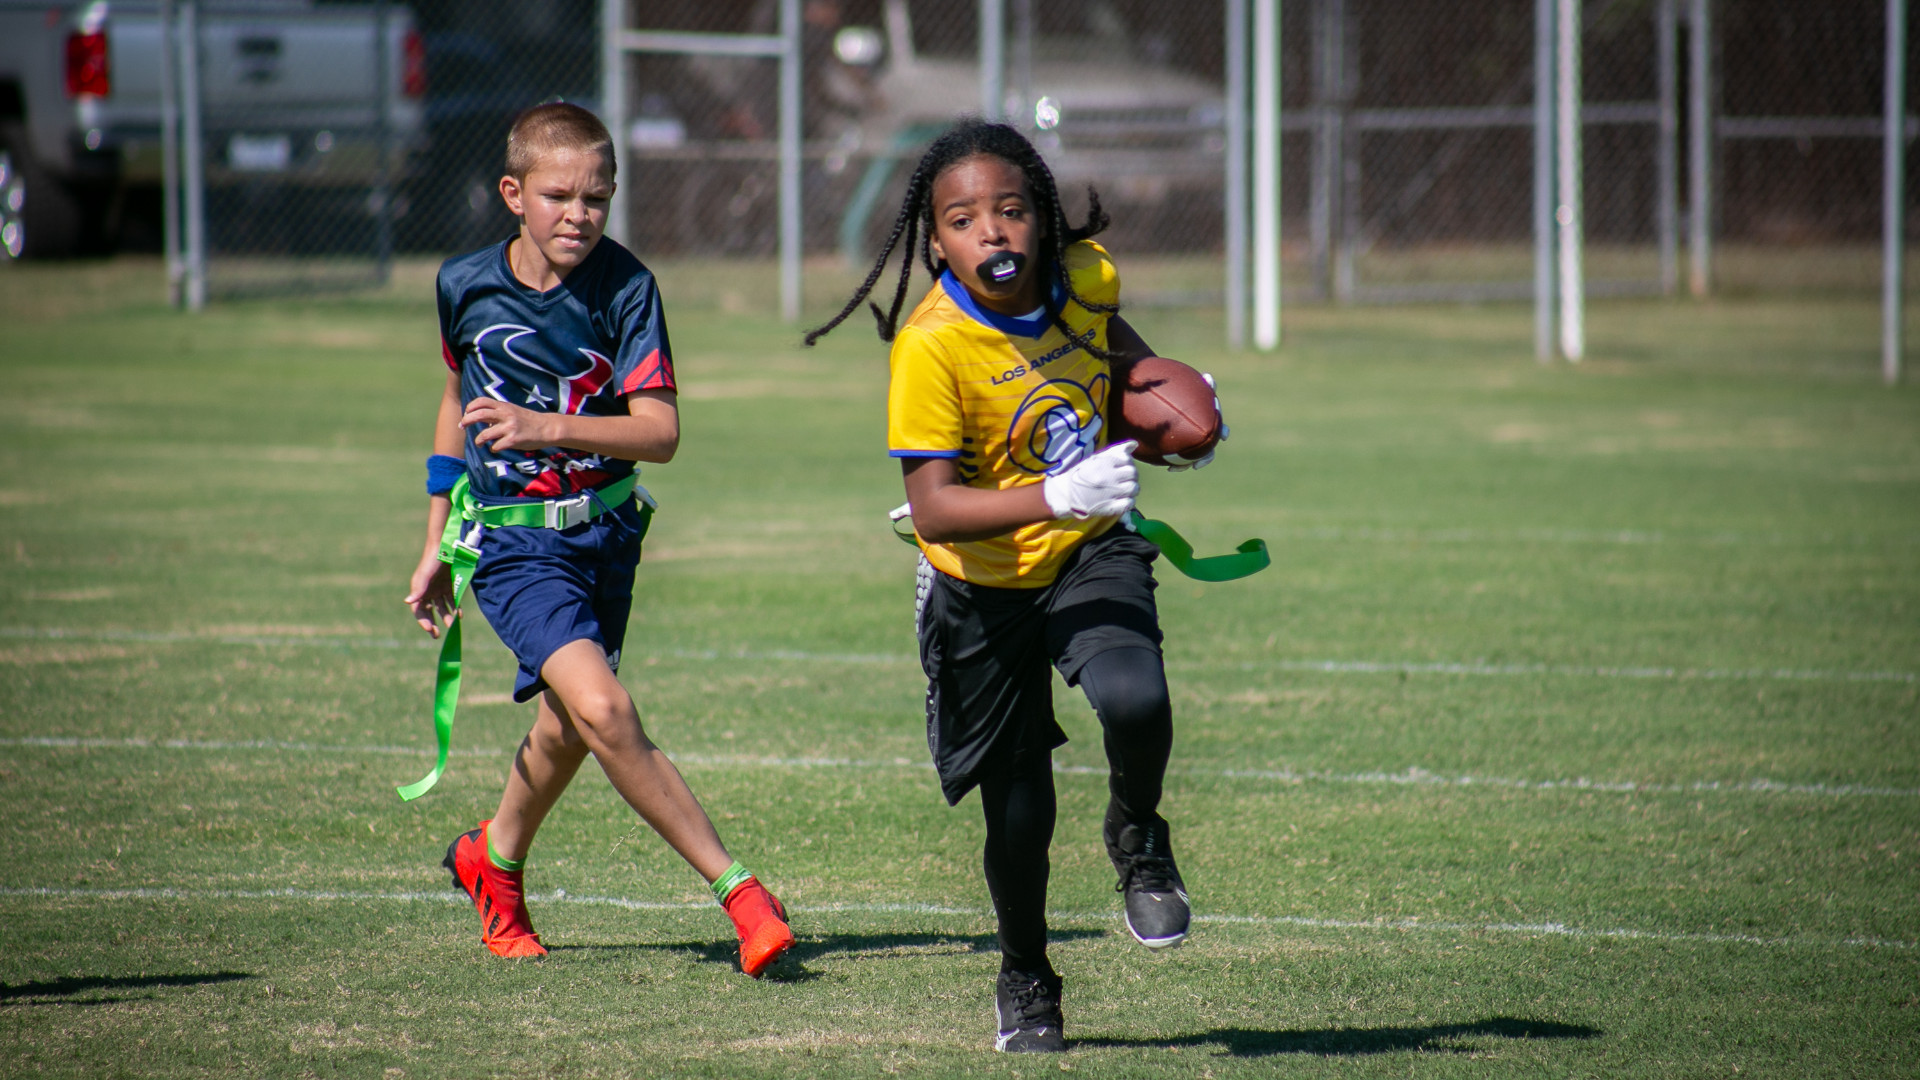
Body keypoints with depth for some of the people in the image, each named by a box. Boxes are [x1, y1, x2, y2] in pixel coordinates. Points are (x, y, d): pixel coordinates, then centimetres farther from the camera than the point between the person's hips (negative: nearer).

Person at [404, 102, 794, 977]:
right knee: (602, 709, -22)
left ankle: (495, 857, 47)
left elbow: (661, 431, -17)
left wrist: (548, 427, -33)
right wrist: (437, 547, 18)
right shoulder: (465, 286, -5)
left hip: (605, 533, 2)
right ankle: (735, 888, -18)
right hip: (513, 540, -2)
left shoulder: (625, 289, -11)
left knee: (568, 730, 16)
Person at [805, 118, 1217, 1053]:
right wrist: (1055, 498, -44)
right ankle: (1024, 977, 36)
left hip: (1090, 556, 2)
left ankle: (1138, 841, 6)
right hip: (983, 588, -2)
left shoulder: (1084, 276, -12)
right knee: (1019, 812, 5)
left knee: (1136, 703, -29)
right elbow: (932, 510, -33)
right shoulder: (931, 346, -27)